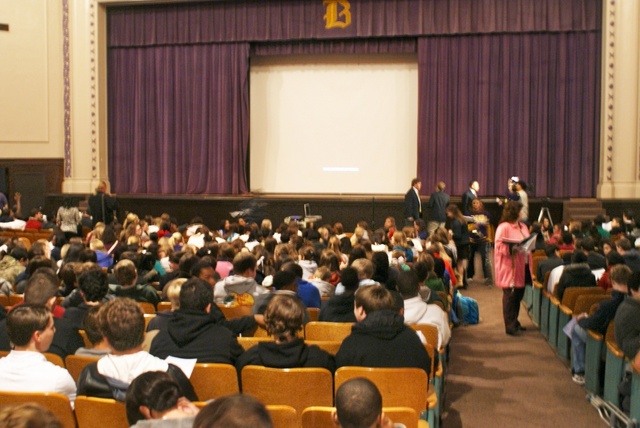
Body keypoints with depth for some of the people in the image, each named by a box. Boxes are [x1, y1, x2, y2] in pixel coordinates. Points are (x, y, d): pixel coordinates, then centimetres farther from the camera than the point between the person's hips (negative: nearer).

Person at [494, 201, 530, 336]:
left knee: (519, 294, 12)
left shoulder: (523, 226, 15)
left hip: (520, 266, 7)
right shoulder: (503, 227, -10)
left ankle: (514, 322, 26)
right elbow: (499, 246, -15)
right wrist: (511, 249, -26)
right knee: (510, 295, -3)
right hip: (509, 267, -7)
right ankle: (510, 326, 2)